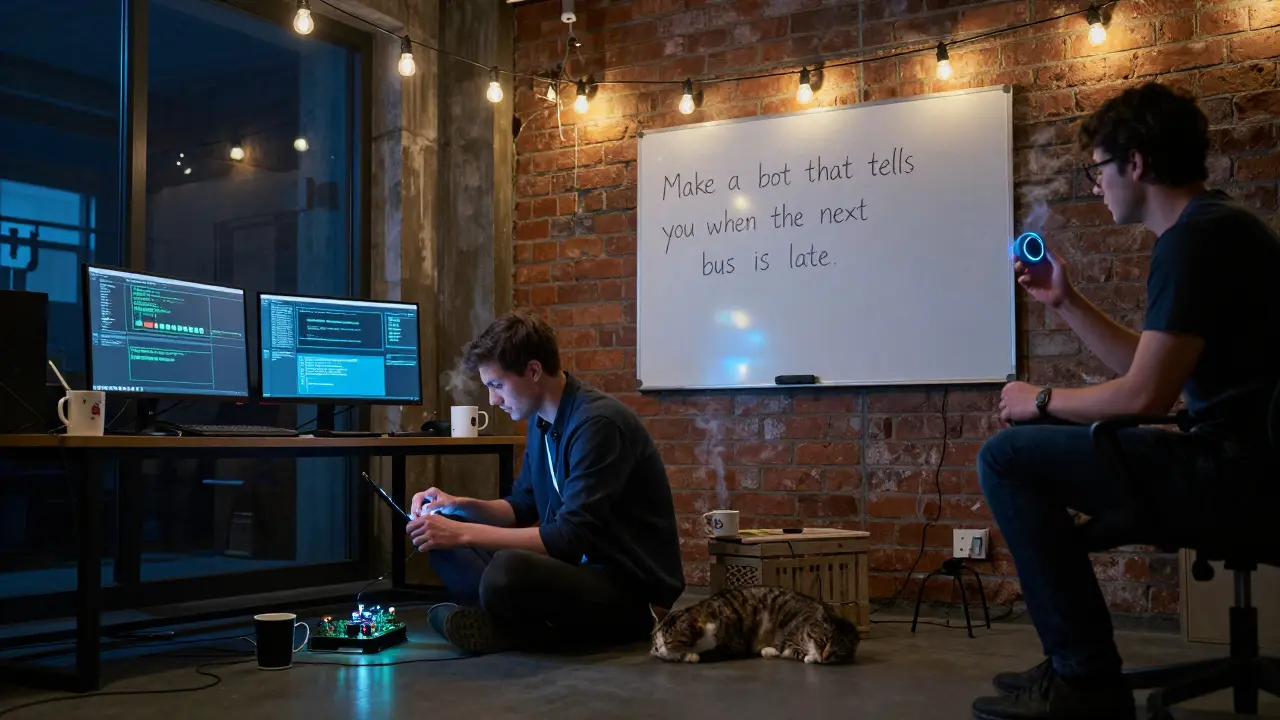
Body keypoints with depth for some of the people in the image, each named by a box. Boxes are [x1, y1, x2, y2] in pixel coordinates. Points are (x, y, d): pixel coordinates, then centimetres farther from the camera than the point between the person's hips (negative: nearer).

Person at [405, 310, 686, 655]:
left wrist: (464, 532, -21)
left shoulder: (598, 423, -20)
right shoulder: (542, 419, 8)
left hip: (633, 589, -10)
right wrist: (460, 506, 1)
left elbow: (571, 537, -25)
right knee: (443, 542, 7)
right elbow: (523, 508, 19)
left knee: (509, 571, -38)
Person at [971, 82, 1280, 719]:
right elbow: (1150, 366, 23)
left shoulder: (1195, 238, -16)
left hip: (1226, 473, -11)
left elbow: (1146, 394, -22)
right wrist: (1065, 302, 20)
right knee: (1035, 453, 21)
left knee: (1006, 458, -10)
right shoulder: (1213, 226, 17)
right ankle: (1074, 663, 22)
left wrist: (1041, 401, -6)